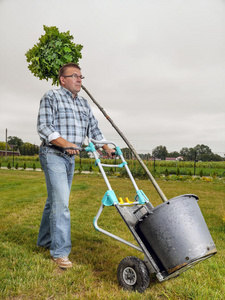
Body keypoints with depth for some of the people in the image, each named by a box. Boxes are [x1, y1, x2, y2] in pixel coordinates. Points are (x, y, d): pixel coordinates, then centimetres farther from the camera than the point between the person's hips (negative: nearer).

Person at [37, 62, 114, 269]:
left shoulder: (83, 104, 17)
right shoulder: (51, 97, -4)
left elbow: (93, 128, 20)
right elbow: (44, 127, -14)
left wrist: (106, 147, 7)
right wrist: (65, 143, -26)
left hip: (70, 158, 7)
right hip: (53, 155, -7)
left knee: (55, 201, 14)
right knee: (61, 202, -12)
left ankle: (45, 240, 29)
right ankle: (60, 252, -4)